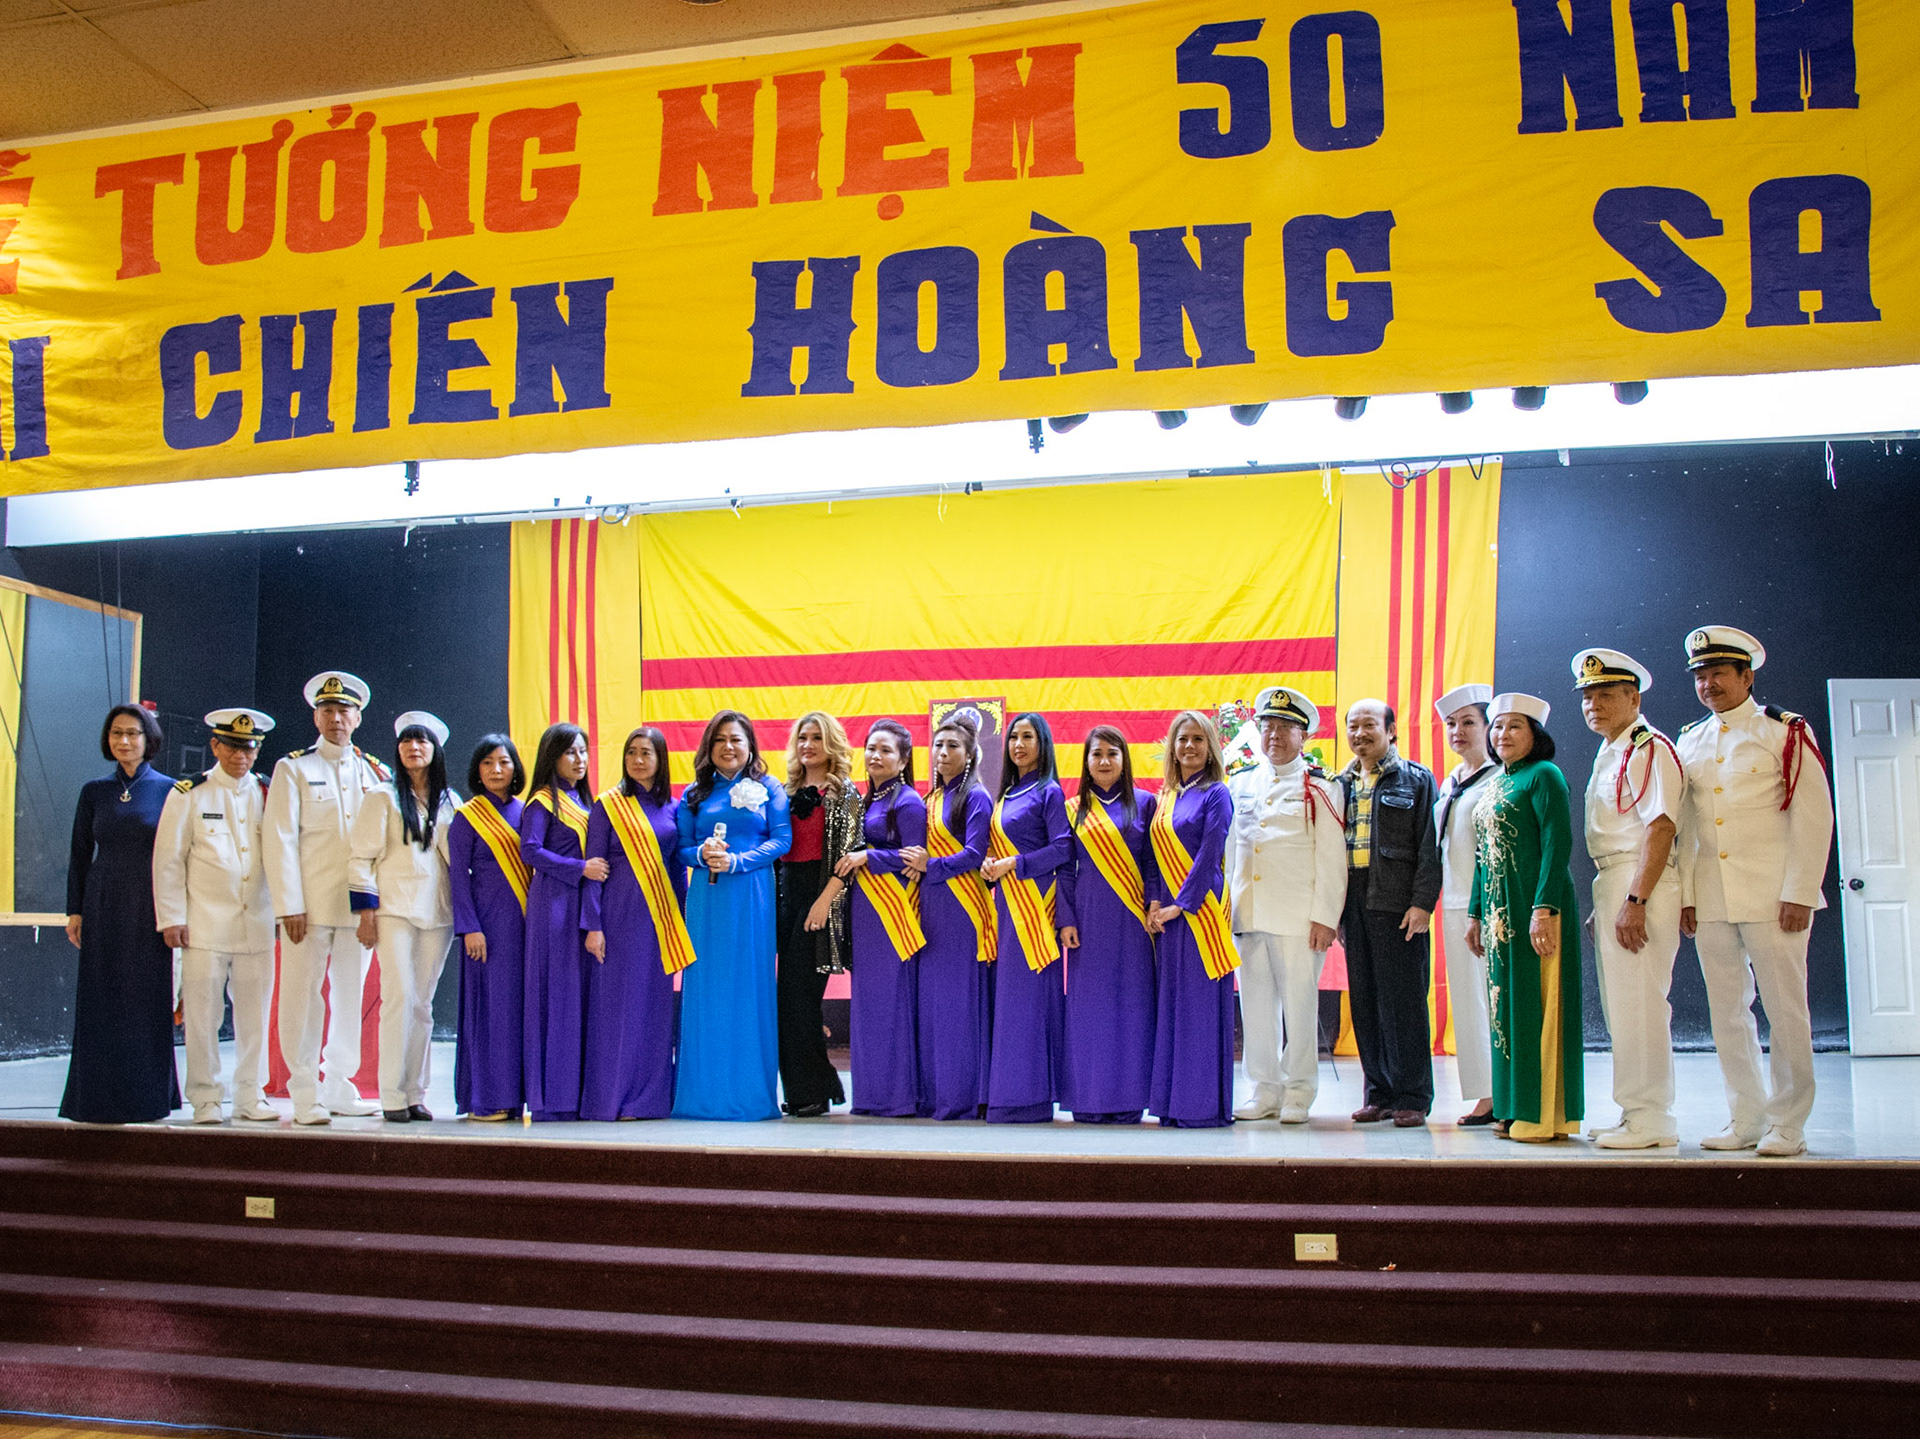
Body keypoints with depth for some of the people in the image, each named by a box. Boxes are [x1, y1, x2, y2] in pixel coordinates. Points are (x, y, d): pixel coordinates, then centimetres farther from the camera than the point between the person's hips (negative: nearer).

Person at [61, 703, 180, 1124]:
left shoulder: (169, 791, 2)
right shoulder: (94, 792, 7)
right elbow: (80, 855, 9)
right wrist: (75, 911, 3)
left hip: (151, 909, -2)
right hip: (104, 910, 2)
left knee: (149, 1002, 0)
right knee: (101, 1003, 2)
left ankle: (146, 1099, 8)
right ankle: (100, 1099, 9)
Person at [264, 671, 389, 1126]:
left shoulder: (375, 772, 13)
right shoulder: (293, 769, 5)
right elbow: (280, 841, -1)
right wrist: (290, 906, -10)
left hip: (358, 907, 3)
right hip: (310, 906, -3)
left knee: (351, 996, 6)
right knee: (303, 996, -1)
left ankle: (338, 1089, 15)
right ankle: (305, 1094, 6)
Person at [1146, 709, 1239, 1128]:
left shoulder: (1215, 794, -4)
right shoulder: (1166, 798, 16)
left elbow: (1209, 857, -11)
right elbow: (1158, 856, 14)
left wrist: (1181, 905, -14)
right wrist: (1155, 902, 1)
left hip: (1201, 909, -7)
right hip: (1169, 912, 7)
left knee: (1202, 1002, -5)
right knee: (1172, 1002, 7)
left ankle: (1205, 1104, 0)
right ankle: (1174, 1101, 12)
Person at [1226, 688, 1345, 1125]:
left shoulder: (1319, 789, 2)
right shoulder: (1240, 785, 15)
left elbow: (1331, 860, -3)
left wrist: (1325, 917, -10)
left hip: (1297, 919, -4)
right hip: (1247, 915, 4)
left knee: (1299, 1005, -1)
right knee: (1255, 1006, 7)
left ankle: (1298, 1094, 10)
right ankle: (1264, 1092, 17)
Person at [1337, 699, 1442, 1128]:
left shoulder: (1416, 779, 2)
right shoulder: (1342, 785, 16)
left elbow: (1429, 847, -4)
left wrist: (1422, 903, -13)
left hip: (1397, 907, -5)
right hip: (1354, 907, 5)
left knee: (1403, 1000, -3)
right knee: (1365, 1002, 7)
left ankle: (1412, 1097, 4)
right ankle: (1379, 1093, 16)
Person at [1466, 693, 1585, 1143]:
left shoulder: (1544, 775, -6)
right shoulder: (1496, 783, 18)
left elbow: (1557, 844, -15)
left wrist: (1544, 908, -23)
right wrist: (1475, 913, 18)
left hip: (1534, 908, -8)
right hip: (1500, 912, 8)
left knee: (1535, 1004, -5)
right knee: (1506, 1005, 10)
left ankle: (1545, 1115, 0)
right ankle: (1514, 1109, 16)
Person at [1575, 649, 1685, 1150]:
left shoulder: (1648, 747, -10)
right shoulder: (1608, 754, 20)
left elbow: (1661, 827, -19)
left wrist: (1635, 901, -24)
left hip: (1639, 885, -10)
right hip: (1610, 884, 10)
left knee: (1638, 1001, -8)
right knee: (1620, 1003, 12)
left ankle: (1651, 1121, -2)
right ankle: (1637, 1114, 20)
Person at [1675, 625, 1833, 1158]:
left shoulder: (1785, 732, -1)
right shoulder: (1690, 743, 13)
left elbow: (1814, 815, -6)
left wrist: (1800, 893, -12)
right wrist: (1685, 895, 6)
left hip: (1772, 894, -5)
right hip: (1710, 901, 5)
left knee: (1785, 1009, 0)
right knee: (1727, 1012, 7)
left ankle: (1787, 1124, 9)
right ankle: (1746, 1120, 16)